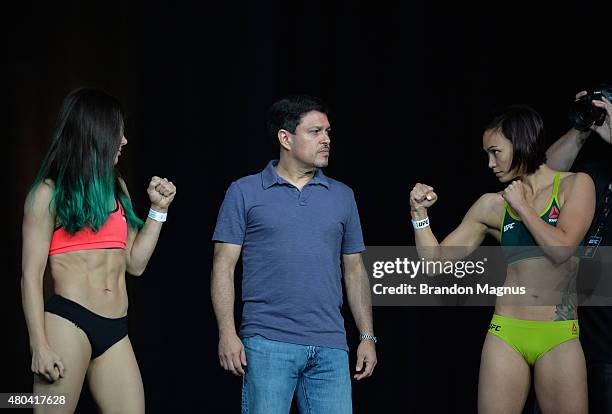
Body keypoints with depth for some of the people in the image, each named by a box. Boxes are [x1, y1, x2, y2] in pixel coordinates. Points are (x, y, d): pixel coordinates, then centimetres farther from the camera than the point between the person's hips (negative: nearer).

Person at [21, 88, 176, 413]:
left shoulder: (116, 188, 20)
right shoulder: (50, 193, 2)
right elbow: (31, 276, -3)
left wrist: (159, 209, 15)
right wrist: (39, 346, -11)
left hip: (115, 332, 6)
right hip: (67, 322, -6)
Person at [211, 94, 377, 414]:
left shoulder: (343, 196, 14)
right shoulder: (244, 193, 3)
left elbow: (354, 270, 17)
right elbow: (224, 267, 1)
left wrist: (368, 337, 10)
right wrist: (227, 334, -8)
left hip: (330, 348, 3)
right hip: (268, 344, -3)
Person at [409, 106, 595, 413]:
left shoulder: (575, 185, 2)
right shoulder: (491, 206, 8)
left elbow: (561, 249, -13)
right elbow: (436, 259, 10)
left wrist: (522, 206, -4)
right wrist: (419, 212, -1)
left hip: (559, 339, -2)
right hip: (506, 334, 2)